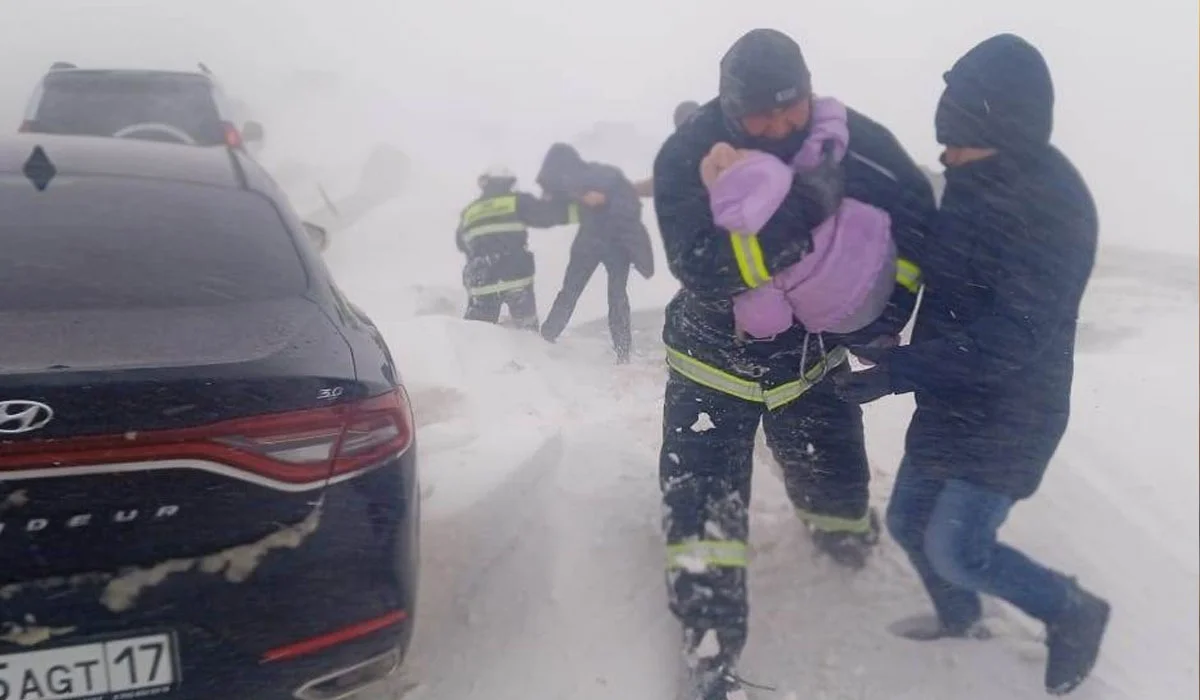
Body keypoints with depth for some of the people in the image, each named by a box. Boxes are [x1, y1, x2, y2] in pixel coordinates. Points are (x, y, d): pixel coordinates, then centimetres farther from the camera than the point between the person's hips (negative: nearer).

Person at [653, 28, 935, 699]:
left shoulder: (849, 136, -15)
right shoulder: (687, 157, -22)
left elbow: (915, 212, -5)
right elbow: (707, 270, -33)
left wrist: (887, 307, -14)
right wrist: (794, 212, -44)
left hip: (814, 353, 2)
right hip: (715, 359, -2)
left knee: (836, 480, 13)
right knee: (703, 505, -9)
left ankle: (843, 533, 53)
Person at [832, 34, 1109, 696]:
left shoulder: (1056, 207, -24)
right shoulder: (973, 183, 1)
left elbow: (1013, 340, -29)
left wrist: (898, 371, -31)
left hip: (1010, 412, -8)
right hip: (951, 400, 8)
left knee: (956, 549, -3)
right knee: (909, 522, 16)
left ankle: (1074, 613, 23)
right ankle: (959, 615, 45)